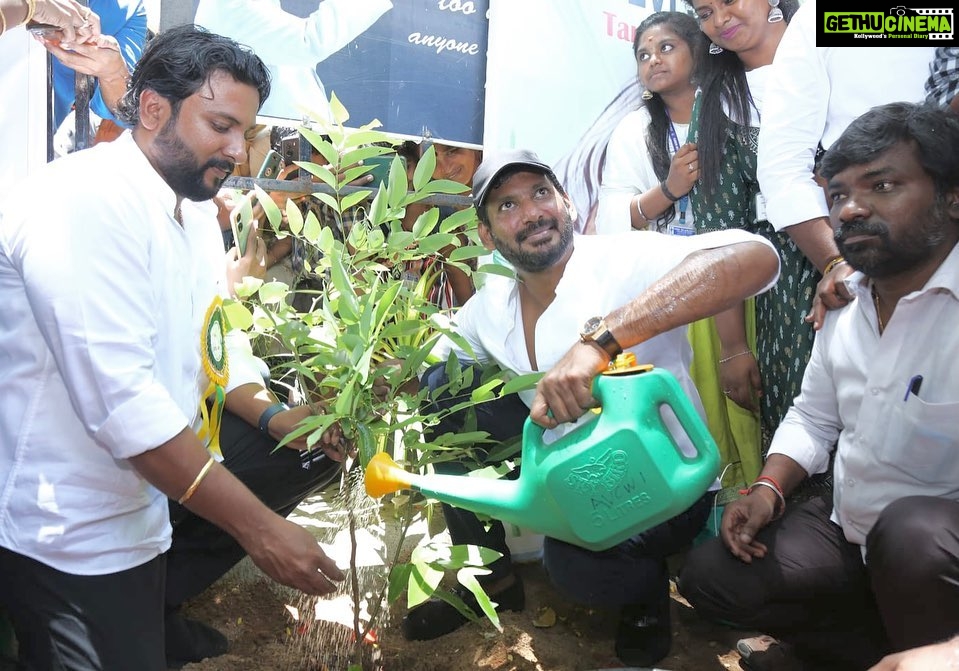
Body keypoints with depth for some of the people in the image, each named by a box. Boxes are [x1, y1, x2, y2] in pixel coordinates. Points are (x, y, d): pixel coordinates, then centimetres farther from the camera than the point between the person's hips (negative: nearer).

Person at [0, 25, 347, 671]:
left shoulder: (195, 208, 7)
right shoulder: (85, 202, -23)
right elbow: (122, 401, -29)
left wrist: (271, 414, -5)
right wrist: (259, 528, -26)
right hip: (72, 539, -8)